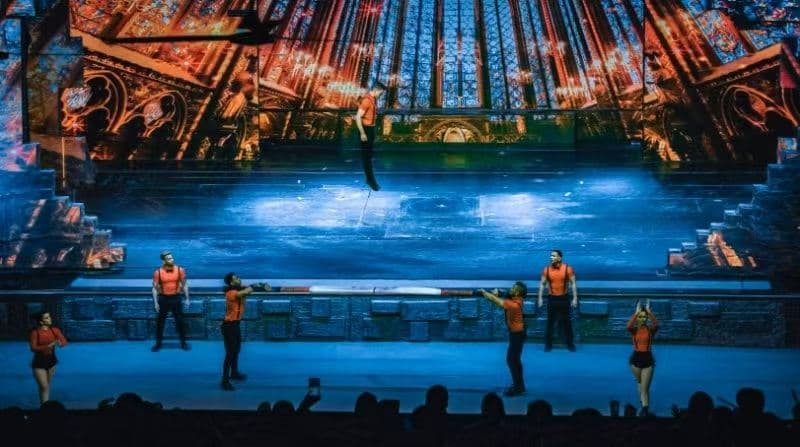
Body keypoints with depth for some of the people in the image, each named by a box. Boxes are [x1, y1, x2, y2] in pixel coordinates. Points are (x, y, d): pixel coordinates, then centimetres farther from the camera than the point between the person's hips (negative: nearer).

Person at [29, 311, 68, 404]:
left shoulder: (54, 330, -5)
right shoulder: (35, 332, -16)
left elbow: (65, 341, -5)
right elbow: (33, 348, -21)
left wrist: (60, 343, -30)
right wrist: (48, 346, -32)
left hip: (51, 361, 4)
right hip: (39, 362, -4)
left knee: (47, 386, 17)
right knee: (44, 387, -9)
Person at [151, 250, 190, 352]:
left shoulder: (180, 270, -6)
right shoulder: (158, 272, -9)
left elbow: (184, 285, 4)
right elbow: (155, 288, -3)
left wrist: (187, 299, 3)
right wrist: (155, 302, -6)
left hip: (176, 298, 0)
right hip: (163, 298, 0)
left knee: (180, 321, 6)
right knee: (160, 322, 8)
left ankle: (183, 342, 18)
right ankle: (158, 343, 20)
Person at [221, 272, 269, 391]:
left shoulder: (240, 290, 2)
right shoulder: (231, 293, -25)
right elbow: (246, 292, -39)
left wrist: (262, 286, -22)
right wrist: (255, 286, -22)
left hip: (236, 323, 10)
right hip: (229, 325, -10)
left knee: (236, 350, 24)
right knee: (230, 353, -8)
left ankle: (234, 373, 42)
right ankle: (225, 381, -4)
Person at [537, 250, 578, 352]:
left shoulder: (568, 269, -9)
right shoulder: (546, 269, -5)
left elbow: (573, 284, -4)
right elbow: (542, 284, 3)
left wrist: (575, 298, -8)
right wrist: (540, 298, -1)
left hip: (564, 298, -1)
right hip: (552, 298, 1)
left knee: (566, 322, 8)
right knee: (550, 322, 6)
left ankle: (570, 344, 19)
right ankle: (548, 344, 16)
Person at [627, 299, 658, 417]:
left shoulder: (650, 330, -4)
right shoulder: (634, 330, -3)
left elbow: (656, 324, -28)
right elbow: (628, 326, -27)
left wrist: (649, 311, -27)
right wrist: (636, 312, -27)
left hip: (647, 359, -2)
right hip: (636, 358, 2)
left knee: (644, 387, -8)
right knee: (640, 383, 24)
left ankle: (645, 409, -13)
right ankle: (643, 403, 46)